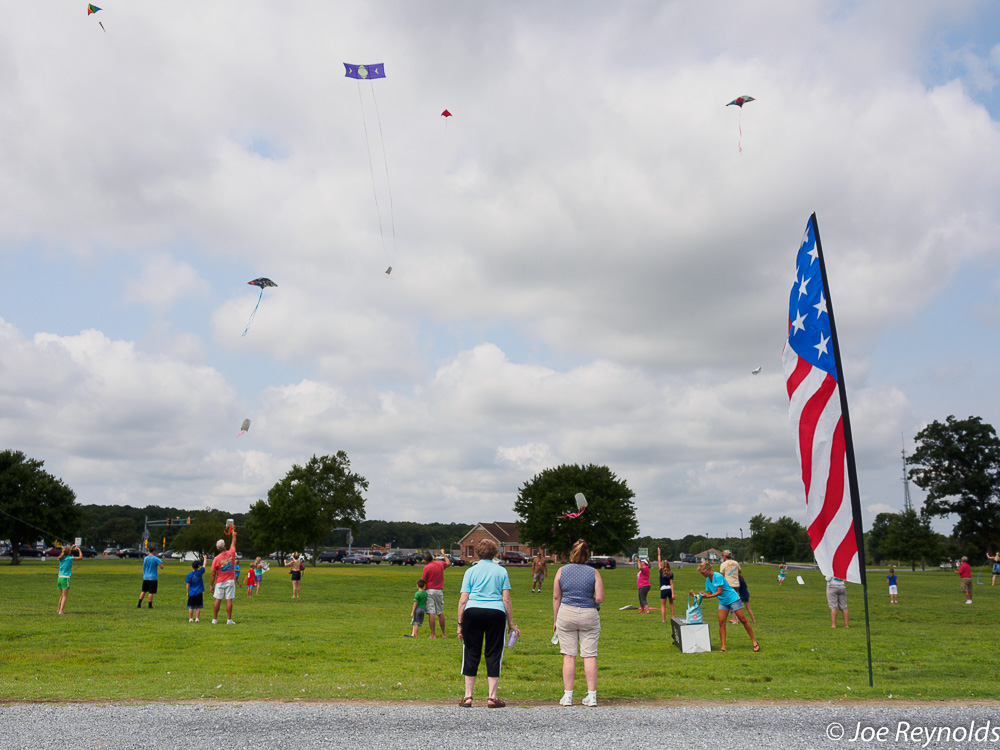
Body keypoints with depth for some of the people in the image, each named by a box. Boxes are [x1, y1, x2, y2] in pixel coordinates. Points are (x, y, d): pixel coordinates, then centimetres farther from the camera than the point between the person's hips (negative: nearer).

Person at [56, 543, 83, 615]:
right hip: (65, 578, -7)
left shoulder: (61, 558, 8)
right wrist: (79, 549, 10)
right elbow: (80, 557, -3)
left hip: (59, 578, 7)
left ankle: (58, 609, 29)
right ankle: (61, 611, -15)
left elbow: (66, 553, 31)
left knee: (62, 596, 21)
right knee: (65, 596, -5)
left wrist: (72, 547, 32)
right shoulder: (69, 558, -11)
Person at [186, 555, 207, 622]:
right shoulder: (199, 572, -8)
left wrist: (187, 592, 11)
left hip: (192, 593, 1)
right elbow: (204, 565, 8)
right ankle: (197, 619, 3)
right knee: (198, 607, 4)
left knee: (191, 607, 8)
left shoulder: (189, 575, -5)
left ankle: (190, 619, 10)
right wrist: (205, 559, 24)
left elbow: (187, 584, -1)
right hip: (199, 592, -1)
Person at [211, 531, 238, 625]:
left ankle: (214, 619, 10)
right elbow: (233, 544, 19)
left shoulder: (216, 559, -7)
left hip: (220, 582, 0)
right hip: (230, 581, 0)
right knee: (229, 600, -1)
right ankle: (229, 620, -1)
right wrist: (234, 535, 37)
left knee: (217, 600, 5)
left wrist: (212, 586, 5)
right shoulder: (231, 553, -4)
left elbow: (213, 574, -4)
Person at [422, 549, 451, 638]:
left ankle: (433, 635, -5)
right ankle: (443, 634, 19)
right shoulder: (440, 563, 3)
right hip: (439, 591, 5)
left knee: (431, 613, -4)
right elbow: (448, 563, 25)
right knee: (440, 613, 14)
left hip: (430, 590, -5)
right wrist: (443, 554, 36)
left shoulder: (427, 567, -11)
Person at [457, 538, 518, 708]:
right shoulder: (501, 571, 8)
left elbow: (463, 600, 2)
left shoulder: (471, 571, 7)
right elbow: (506, 599, 4)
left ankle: (468, 696, 13)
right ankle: (492, 697, 9)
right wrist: (511, 623, 10)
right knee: (494, 654, 7)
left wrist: (460, 624, 7)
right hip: (496, 613, 0)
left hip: (473, 613, 0)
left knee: (471, 653, 9)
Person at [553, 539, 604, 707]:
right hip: (589, 615, 0)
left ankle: (567, 695, 5)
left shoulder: (561, 571, 1)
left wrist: (555, 620, 9)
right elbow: (600, 598, -6)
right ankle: (592, 696, 6)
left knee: (569, 655, 4)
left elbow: (556, 597, 2)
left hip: (567, 613, 0)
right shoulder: (594, 572, -1)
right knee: (589, 656, 5)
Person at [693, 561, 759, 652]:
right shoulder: (707, 580, 4)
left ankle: (754, 642, 10)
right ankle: (723, 646, -4)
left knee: (743, 620, -2)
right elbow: (708, 594, 7)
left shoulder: (718, 576, -22)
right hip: (723, 602, 7)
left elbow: (719, 592, -24)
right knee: (721, 623, -6)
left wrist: (707, 596, -25)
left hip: (733, 599, -7)